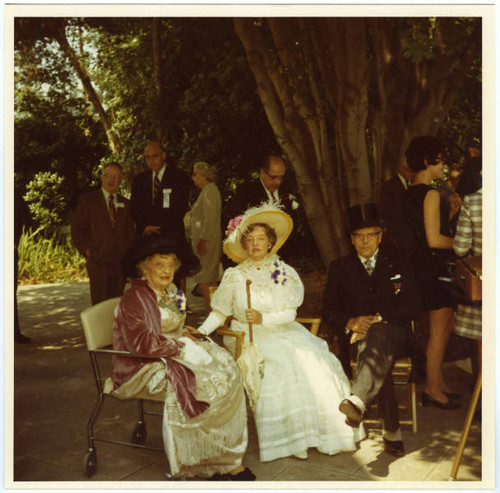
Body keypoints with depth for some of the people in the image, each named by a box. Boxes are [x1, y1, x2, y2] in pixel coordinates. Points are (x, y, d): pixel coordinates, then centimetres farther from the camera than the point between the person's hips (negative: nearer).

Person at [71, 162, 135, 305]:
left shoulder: (125, 203, 16)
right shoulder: (87, 200, 5)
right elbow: (76, 229, 4)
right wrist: (86, 249, -6)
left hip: (121, 261, 4)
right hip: (98, 261, -3)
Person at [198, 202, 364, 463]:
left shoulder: (284, 272, 5)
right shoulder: (234, 276, 3)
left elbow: (290, 313, -2)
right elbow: (219, 312, 2)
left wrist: (263, 318, -19)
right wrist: (201, 331, -14)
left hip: (282, 332, 2)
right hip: (248, 339, -2)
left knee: (316, 364, -21)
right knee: (279, 368, -30)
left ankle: (320, 431, -6)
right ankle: (290, 438, -17)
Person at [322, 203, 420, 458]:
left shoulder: (397, 263, 13)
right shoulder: (339, 267, 14)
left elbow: (412, 306, 4)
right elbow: (329, 310, 9)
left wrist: (378, 319, -11)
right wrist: (351, 322, -13)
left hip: (395, 332, -1)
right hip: (358, 336, 1)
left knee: (377, 335, -37)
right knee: (377, 353, -34)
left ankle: (357, 401, -55)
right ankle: (392, 432, -31)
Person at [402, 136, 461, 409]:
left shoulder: (410, 194, 13)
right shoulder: (430, 194, -16)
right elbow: (434, 239, -21)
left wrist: (450, 213, 10)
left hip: (423, 265, 10)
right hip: (435, 267, -10)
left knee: (445, 325, 18)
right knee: (439, 329, -1)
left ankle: (436, 380, 27)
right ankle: (433, 388, 9)